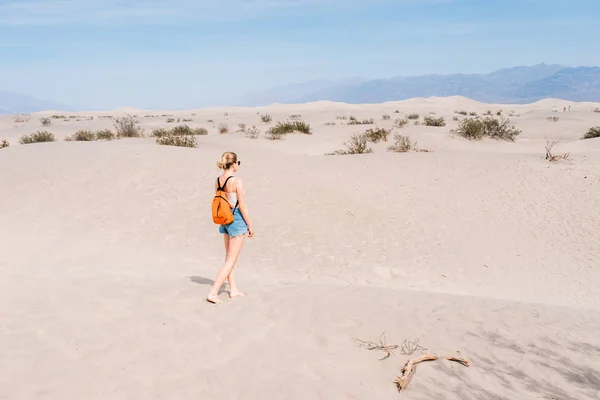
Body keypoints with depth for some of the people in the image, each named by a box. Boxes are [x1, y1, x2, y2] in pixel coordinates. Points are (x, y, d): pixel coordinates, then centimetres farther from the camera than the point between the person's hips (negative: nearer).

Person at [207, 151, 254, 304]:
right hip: (237, 219, -8)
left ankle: (233, 289, 30)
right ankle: (213, 292, -4)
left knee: (229, 257, 19)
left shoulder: (217, 181, 2)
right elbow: (242, 206, -16)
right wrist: (250, 225, -7)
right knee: (231, 260, 0)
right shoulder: (237, 181, -18)